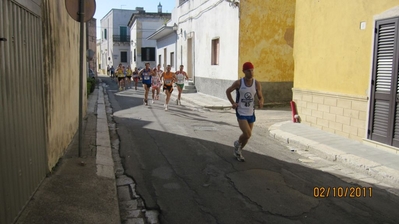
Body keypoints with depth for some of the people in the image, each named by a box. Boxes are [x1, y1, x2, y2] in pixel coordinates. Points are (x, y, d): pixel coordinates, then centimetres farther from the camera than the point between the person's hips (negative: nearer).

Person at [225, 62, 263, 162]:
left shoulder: (257, 84, -4)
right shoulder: (238, 83, -10)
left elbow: (260, 97, 4)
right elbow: (228, 91, 5)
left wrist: (261, 102, -21)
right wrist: (233, 103, -8)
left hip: (251, 113, 4)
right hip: (241, 113, -4)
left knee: (247, 136, 14)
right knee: (247, 134, -17)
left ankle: (238, 151, 40)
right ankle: (237, 143, 18)